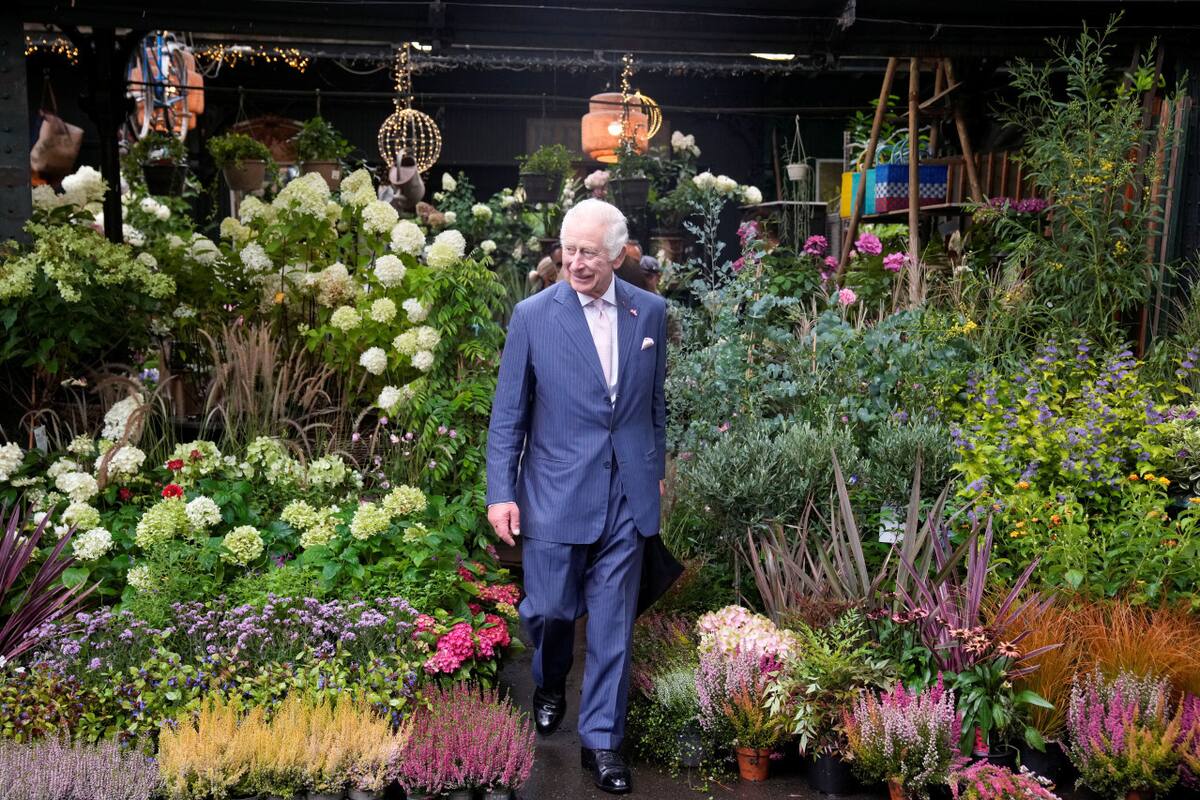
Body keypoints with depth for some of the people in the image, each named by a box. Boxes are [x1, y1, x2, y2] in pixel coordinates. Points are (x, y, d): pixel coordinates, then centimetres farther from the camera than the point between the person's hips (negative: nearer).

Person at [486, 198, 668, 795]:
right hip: (556, 493, -2)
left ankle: (600, 740, 23)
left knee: (613, 624, 7)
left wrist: (656, 470, 18)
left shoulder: (650, 312, 2)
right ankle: (550, 685, 42)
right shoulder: (532, 315, -5)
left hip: (628, 495, 2)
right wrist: (501, 492, -7)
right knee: (550, 609, 8)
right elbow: (508, 412, -3)